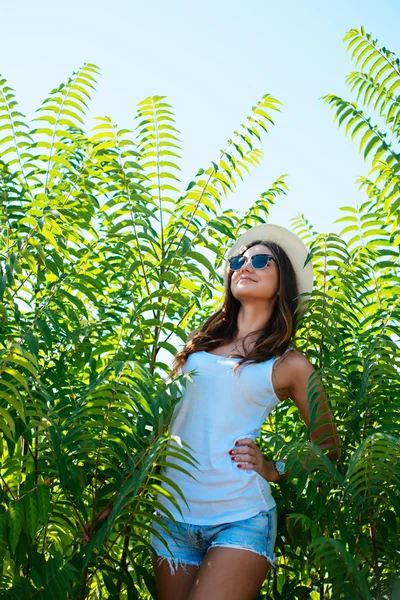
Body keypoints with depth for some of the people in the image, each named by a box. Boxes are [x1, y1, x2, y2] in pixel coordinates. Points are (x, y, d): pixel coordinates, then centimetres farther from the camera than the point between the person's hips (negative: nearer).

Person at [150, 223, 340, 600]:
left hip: (240, 518, -4)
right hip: (172, 512, 4)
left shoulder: (290, 364, 2)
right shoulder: (201, 342, 12)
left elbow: (328, 448, 12)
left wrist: (273, 469, -2)